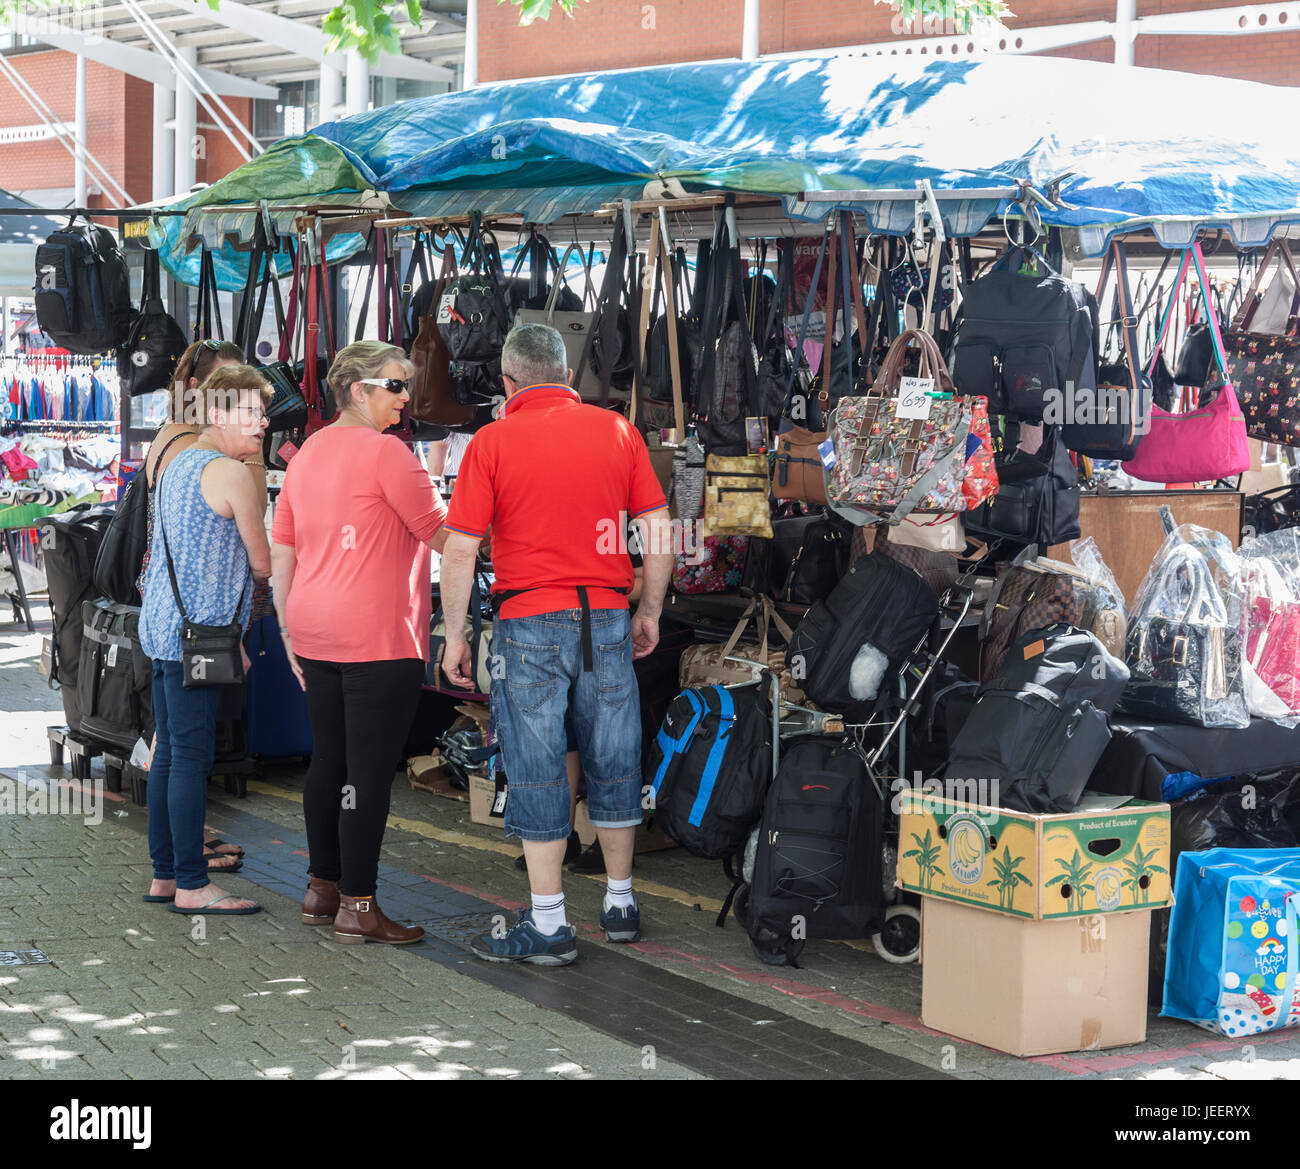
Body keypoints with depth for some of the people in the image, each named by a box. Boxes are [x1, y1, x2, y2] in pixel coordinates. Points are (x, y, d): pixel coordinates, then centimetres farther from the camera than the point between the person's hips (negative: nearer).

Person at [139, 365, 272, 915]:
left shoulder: (178, 465, 18)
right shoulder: (231, 474, -11)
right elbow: (262, 564, -7)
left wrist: (228, 638, 26)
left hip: (162, 626, 10)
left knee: (170, 753, 12)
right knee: (192, 757, -7)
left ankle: (164, 875, 18)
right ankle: (192, 885, -5)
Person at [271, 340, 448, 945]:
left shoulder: (306, 453, 14)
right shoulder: (385, 452, -10)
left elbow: (280, 554, 15)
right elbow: (442, 534, -9)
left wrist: (290, 631, 19)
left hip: (316, 638, 8)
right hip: (379, 637, -8)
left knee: (329, 760, 15)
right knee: (369, 770, -4)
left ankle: (321, 889, 23)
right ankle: (357, 907, -2)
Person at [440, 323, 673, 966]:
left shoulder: (493, 441, -4)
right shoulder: (617, 431, 4)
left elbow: (459, 550, -6)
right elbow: (658, 530, 5)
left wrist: (454, 635, 1)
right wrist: (649, 612, 15)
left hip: (529, 623, -3)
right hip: (608, 619, 3)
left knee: (537, 770, 2)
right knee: (613, 761, 15)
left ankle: (547, 925, 4)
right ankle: (620, 903, 26)